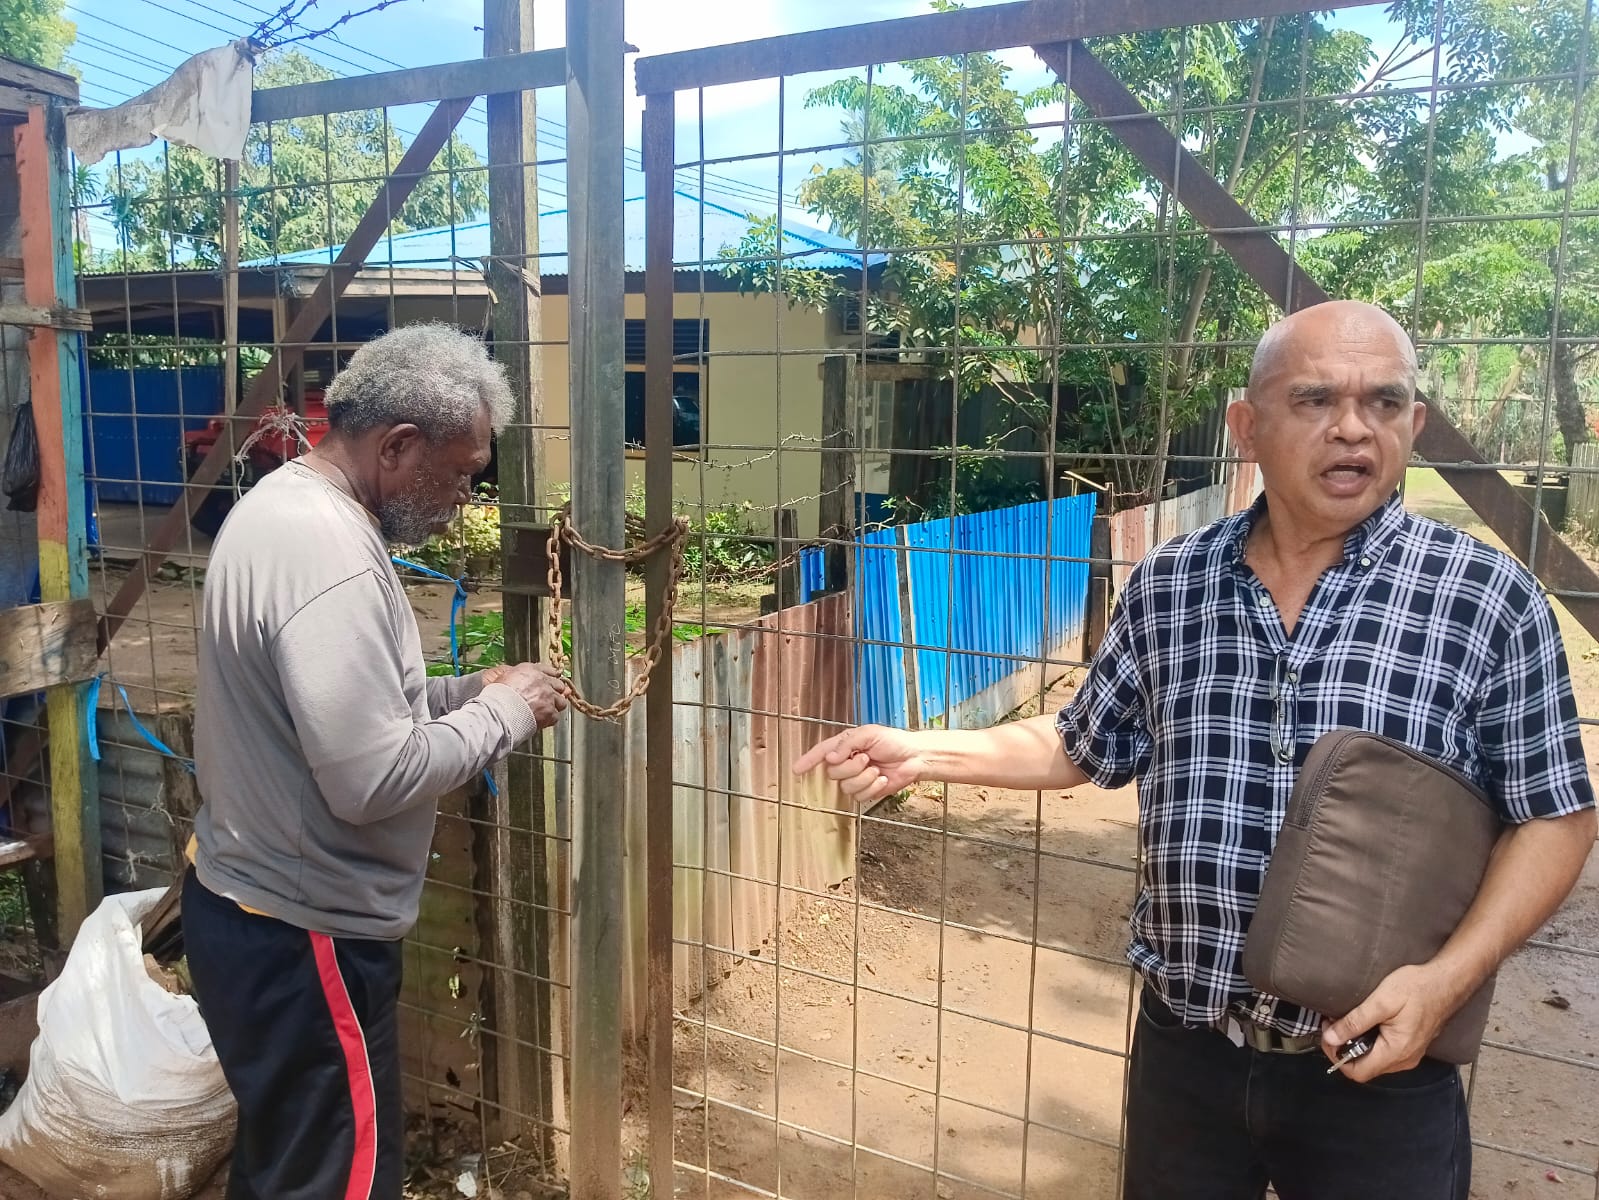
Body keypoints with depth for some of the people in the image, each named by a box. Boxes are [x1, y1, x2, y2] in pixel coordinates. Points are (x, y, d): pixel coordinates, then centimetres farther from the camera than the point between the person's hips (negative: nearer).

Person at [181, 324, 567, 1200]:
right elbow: (371, 776, -30)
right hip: (302, 936, -10)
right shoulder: (327, 547, -26)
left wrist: (469, 690, 3)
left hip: (251, 904, 10)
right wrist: (504, 714, -16)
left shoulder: (283, 504, 7)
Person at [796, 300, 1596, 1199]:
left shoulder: (1489, 596, -9)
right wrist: (923, 752, 0)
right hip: (1185, 1047, 3)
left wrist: (1449, 977, -17)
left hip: (1380, 1071, -2)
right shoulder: (1165, 587, -1)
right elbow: (1083, 747, 10)